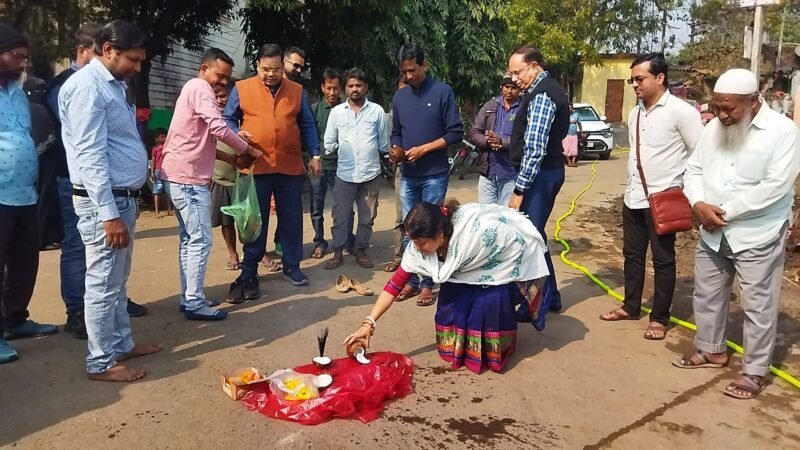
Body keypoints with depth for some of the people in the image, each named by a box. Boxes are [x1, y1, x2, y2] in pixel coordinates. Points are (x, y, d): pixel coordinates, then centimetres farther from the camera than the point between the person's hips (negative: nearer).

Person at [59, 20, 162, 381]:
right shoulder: (88, 85, -15)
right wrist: (109, 213, -24)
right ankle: (101, 363, 12)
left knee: (118, 281, 18)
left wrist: (123, 205, 17)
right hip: (103, 201, -10)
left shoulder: (113, 84, 15)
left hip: (122, 197, 10)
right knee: (103, 284, 0)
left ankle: (122, 344, 31)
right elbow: (90, 155, -21)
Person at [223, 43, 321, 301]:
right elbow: (227, 120, 8)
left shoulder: (296, 91, 9)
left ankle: (292, 267, 23)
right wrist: (236, 134, -13)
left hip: (291, 167, 2)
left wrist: (315, 155, 6)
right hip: (255, 167, -2)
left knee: (291, 220, 9)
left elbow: (307, 126, 12)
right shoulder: (241, 89, 3)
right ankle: (249, 273, 13)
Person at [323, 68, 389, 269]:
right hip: (345, 174, 0)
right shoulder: (337, 112, 4)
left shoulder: (377, 111, 2)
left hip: (370, 173, 0)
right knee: (340, 216, 5)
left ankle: (361, 250, 24)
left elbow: (383, 143, 8)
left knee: (367, 217, 10)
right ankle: (338, 252, 18)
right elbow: (329, 143, 8)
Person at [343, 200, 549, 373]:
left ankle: (493, 349, 5)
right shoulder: (420, 245, -25)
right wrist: (369, 323, -26)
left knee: (490, 300, -21)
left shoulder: (477, 231, -43)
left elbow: (518, 242, -26)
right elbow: (396, 283, -21)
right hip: (470, 266, 5)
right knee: (451, 298, -11)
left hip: (504, 258, -5)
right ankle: (459, 345, 15)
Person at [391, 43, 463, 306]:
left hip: (434, 175, -4)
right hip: (408, 175, 4)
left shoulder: (442, 92, -4)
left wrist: (423, 149, -14)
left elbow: (455, 133, -6)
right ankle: (411, 280, 18)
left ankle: (427, 283, 11)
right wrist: (396, 149, -4)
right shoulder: (399, 97, 11)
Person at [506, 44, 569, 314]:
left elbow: (534, 148, -24)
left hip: (540, 175, -10)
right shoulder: (545, 89, 14)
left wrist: (519, 190, -22)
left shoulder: (542, 95, -18)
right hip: (545, 172, 10)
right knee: (533, 234, 16)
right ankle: (549, 296, 27)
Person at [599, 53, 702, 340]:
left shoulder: (680, 111, -12)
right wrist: (632, 185, 14)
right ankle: (631, 306, 30)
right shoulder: (635, 114, 11)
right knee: (632, 255, 16)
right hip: (633, 198, 7)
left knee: (663, 260, 4)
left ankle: (659, 318, 15)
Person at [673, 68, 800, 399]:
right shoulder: (714, 128, 4)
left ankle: (755, 371, 17)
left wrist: (725, 211, -19)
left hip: (758, 235, -6)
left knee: (758, 306, 3)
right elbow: (693, 169, 6)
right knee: (706, 294, 17)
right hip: (712, 233, 6)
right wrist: (699, 204, -13)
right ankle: (710, 349, 37)